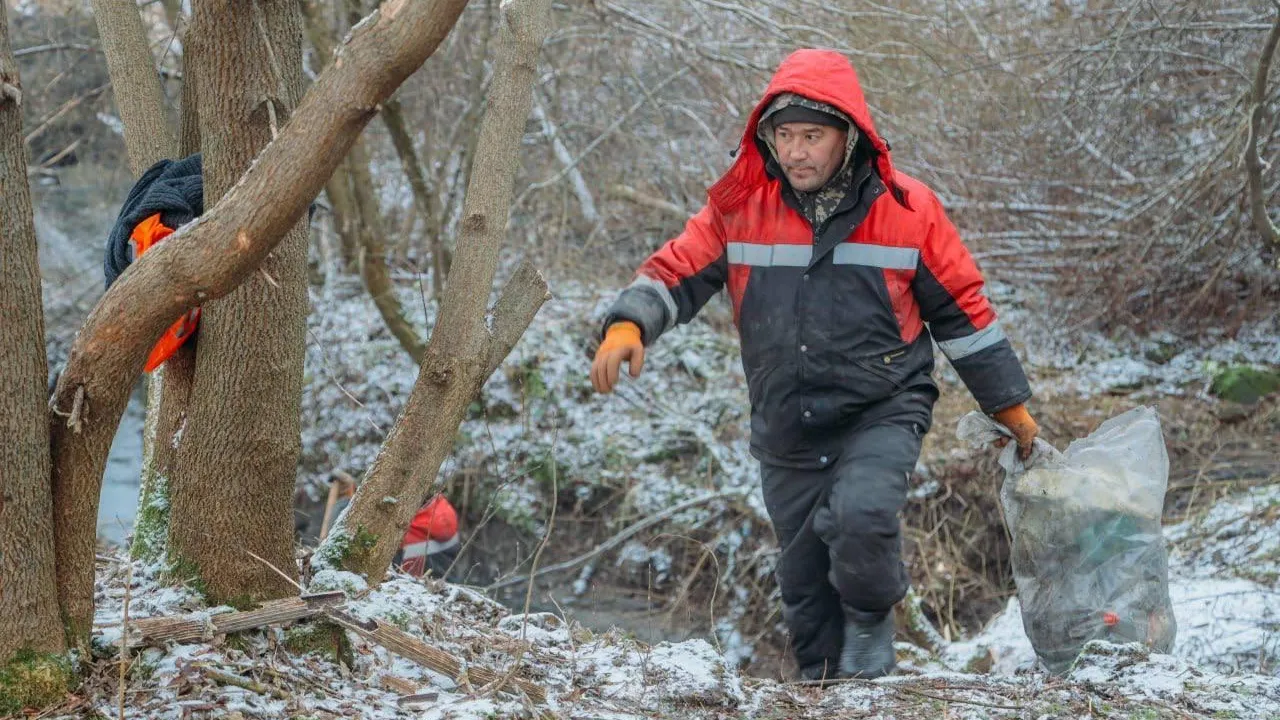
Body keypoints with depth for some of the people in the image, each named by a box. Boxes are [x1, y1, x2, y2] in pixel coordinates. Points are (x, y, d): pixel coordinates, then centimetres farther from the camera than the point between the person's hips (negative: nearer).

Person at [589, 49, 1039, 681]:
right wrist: (628, 325, -25)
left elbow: (960, 311, 3)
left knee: (861, 516, -30)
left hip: (881, 413, -3)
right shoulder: (740, 207, -3)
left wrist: (1011, 408, 9)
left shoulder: (907, 208, -6)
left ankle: (869, 634, -4)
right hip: (786, 432, 3)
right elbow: (674, 273, -2)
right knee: (804, 581, 10)